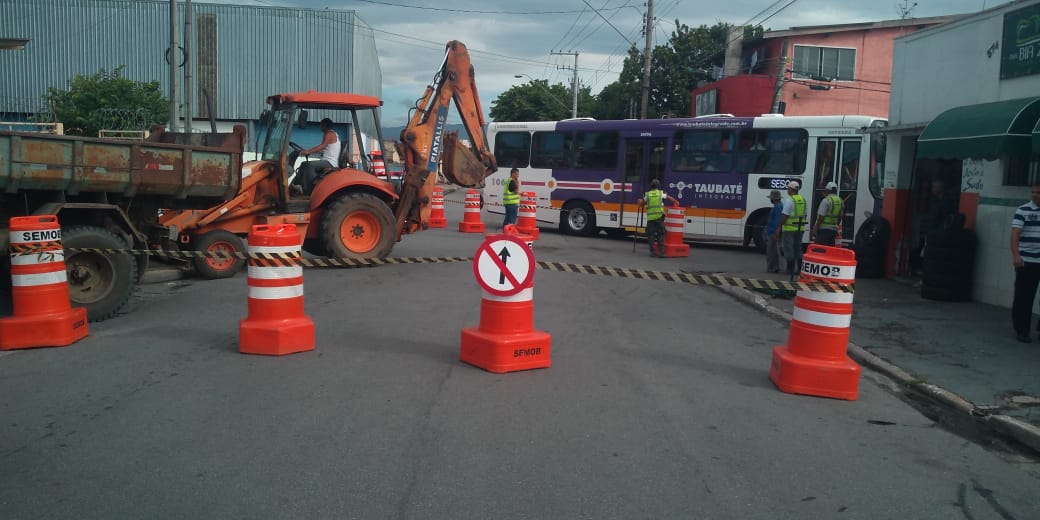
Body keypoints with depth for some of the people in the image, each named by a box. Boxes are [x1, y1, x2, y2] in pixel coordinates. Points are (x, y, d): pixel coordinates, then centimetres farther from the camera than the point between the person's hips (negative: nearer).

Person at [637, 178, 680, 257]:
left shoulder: (647, 194, 6)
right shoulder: (661, 193, 6)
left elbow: (641, 204, 14)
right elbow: (670, 198, 20)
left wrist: (640, 201, 38)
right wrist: (676, 202, 40)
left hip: (650, 217, 1)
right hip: (659, 217, 0)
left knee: (651, 235, 6)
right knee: (660, 234, 5)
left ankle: (652, 251, 5)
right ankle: (661, 251, 0)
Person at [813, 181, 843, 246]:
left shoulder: (826, 200, -12)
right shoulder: (840, 201, 10)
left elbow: (820, 217, -17)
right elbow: (840, 217, 18)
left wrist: (815, 229, -13)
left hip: (823, 229, -7)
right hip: (834, 230, 8)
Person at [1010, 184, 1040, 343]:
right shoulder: (1023, 211, -5)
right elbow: (1015, 234, -14)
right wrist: (1016, 255, -27)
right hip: (1027, 262, -4)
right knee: (1024, 298, 1)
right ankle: (1022, 330, 9)